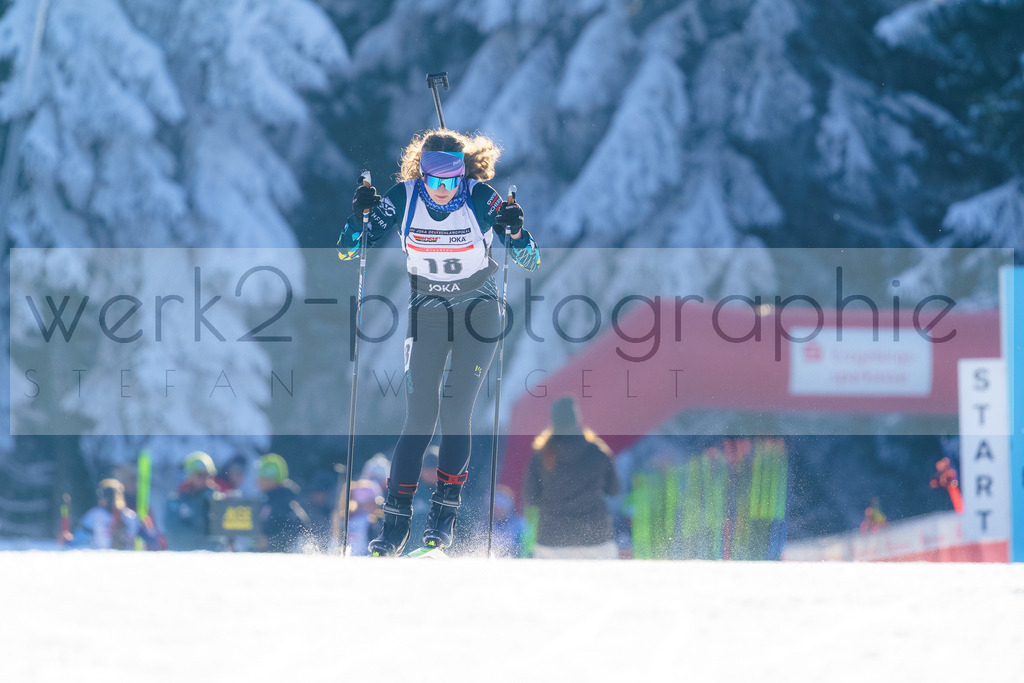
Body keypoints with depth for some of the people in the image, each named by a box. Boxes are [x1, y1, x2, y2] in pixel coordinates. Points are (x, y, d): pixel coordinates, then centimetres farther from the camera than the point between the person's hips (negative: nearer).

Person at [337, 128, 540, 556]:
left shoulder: (481, 199, -17)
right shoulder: (404, 198, -13)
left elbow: (529, 261, -14)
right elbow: (348, 252, -7)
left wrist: (515, 231, -34)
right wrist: (359, 216, -26)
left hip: (478, 315, -1)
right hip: (427, 315, 1)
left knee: (455, 413, -11)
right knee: (419, 419, -8)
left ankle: (444, 516, 2)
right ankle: (395, 522, -4)